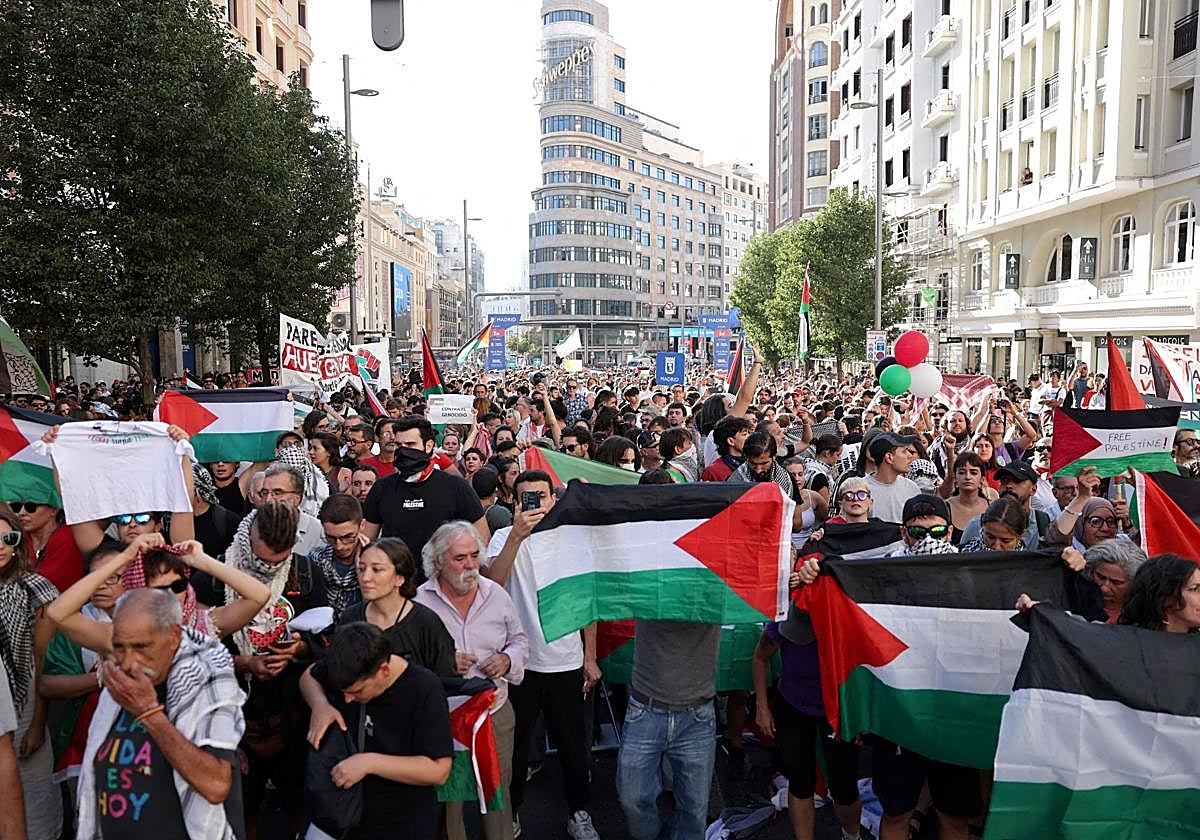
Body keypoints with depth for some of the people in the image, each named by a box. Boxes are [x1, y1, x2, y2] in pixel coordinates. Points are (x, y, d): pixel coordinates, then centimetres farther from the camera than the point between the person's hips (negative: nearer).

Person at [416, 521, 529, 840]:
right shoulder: (419, 601, -10)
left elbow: (519, 639, 13)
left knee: (499, 791, 15)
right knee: (447, 796, 12)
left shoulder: (497, 594, 1)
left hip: (496, 713, 3)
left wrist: (507, 659, -7)